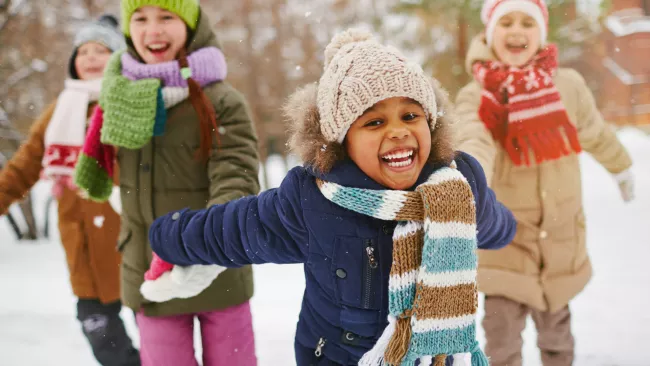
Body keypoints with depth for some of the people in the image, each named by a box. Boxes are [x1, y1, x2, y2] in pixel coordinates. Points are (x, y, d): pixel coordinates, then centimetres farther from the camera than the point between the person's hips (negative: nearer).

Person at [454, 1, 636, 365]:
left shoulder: (568, 85, -7)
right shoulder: (477, 96, -16)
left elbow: (596, 133, 13)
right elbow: (475, 144, -37)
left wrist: (622, 168, 31)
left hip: (560, 237, 3)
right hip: (505, 239, -2)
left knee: (555, 331, 20)